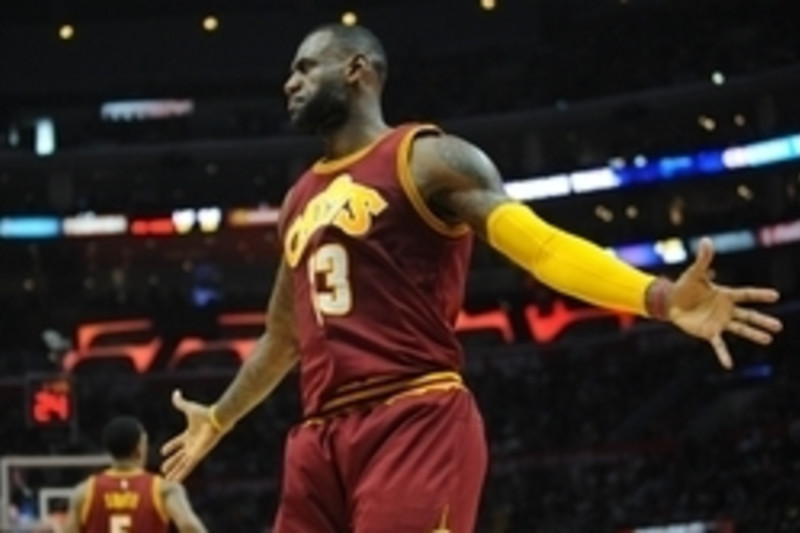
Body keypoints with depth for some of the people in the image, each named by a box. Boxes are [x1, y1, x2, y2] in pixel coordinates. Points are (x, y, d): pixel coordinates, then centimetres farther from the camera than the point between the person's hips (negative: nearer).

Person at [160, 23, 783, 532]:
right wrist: (217, 420, 48)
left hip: (417, 423, -8)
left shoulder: (428, 158, 0)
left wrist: (660, 298, -29)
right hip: (322, 437, 8)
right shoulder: (300, 200, 23)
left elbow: (539, 244, -13)